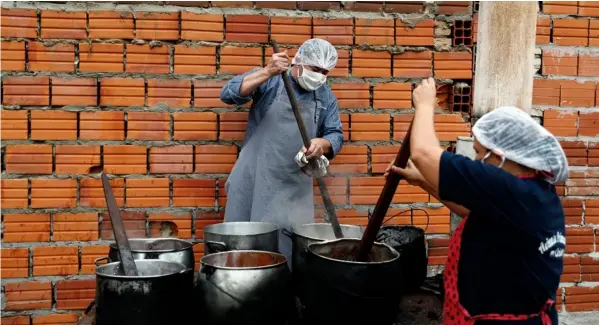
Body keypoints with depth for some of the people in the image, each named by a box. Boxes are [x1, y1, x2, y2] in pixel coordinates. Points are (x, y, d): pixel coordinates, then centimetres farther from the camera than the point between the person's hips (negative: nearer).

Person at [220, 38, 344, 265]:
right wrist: (267, 72, -26)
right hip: (255, 178, -2)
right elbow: (228, 94, -14)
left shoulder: (326, 97, 8)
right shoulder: (269, 79, -3)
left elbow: (336, 135, 6)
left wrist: (322, 143, -18)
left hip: (294, 186, 3)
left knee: (291, 242, 4)